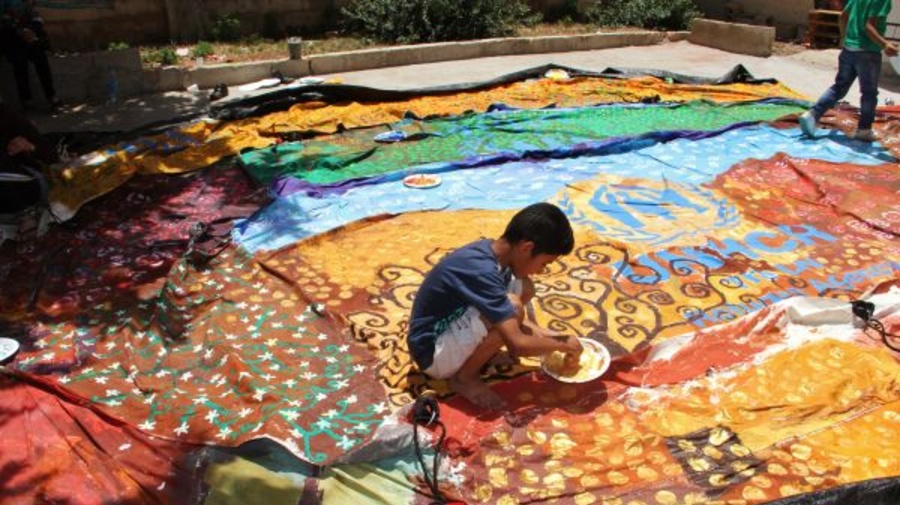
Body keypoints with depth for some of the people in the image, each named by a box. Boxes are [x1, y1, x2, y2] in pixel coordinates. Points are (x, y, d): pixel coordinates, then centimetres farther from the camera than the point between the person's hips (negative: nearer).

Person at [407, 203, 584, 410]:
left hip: (452, 329, 9)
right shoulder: (481, 270, -31)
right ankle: (464, 378, -7)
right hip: (434, 353, -9)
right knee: (511, 308, -28)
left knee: (524, 287, 1)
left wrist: (542, 333, -2)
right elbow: (518, 344, -31)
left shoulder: (491, 251, -4)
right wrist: (563, 344, -15)